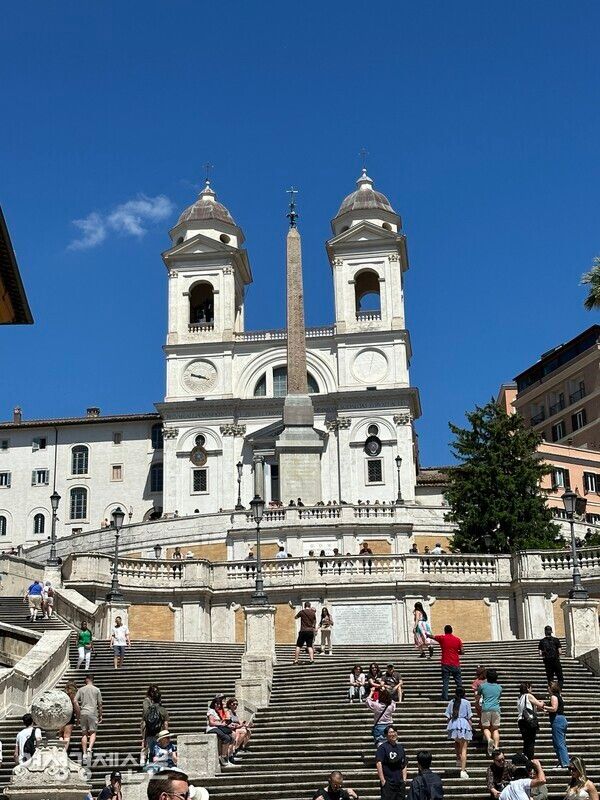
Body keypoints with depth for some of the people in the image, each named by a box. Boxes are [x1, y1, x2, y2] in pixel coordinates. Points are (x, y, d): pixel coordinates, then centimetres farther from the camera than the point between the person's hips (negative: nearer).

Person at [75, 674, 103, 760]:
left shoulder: (81, 689, 8)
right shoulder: (96, 690, 6)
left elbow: (75, 701, -1)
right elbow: (100, 704, 5)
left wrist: (79, 713, 6)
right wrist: (100, 715, 13)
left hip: (83, 713, 1)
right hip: (93, 713, -1)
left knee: (84, 733, 7)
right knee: (93, 732, 2)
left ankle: (84, 752, 3)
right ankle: (90, 748, -21)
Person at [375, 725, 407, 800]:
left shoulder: (400, 747, 13)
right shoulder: (383, 747, -6)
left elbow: (405, 765, 18)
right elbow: (378, 763, -13)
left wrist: (404, 779, 8)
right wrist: (382, 780, -17)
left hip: (400, 782, 6)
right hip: (388, 782, -6)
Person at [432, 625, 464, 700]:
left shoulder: (442, 638, -2)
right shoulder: (458, 639, 2)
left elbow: (433, 637, 12)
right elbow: (462, 652, 0)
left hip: (446, 664, -1)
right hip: (456, 664, 1)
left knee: (445, 681, 2)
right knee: (459, 681, 8)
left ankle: (445, 697, -2)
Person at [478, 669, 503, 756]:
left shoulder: (483, 686, 4)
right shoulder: (499, 687, 12)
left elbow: (478, 694, 16)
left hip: (486, 709, -2)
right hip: (496, 709, 2)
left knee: (486, 727, 5)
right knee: (495, 729, 7)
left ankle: (489, 739, -24)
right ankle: (496, 746, -5)